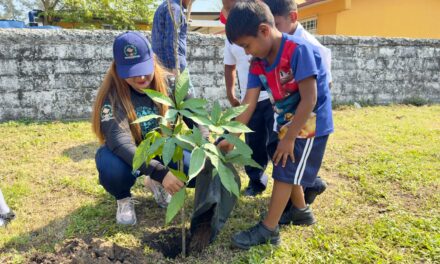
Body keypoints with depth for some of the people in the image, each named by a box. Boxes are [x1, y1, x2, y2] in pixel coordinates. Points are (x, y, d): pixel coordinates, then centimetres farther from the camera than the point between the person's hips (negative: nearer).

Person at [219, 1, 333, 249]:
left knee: (285, 172, -4)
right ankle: (302, 211, 42)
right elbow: (249, 103, -4)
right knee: (289, 170, 20)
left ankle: (268, 230, 7)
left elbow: (309, 100, -27)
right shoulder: (258, 63, -3)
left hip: (310, 123, -8)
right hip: (288, 123, 8)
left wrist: (289, 138, -22)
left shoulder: (299, 50, -26)